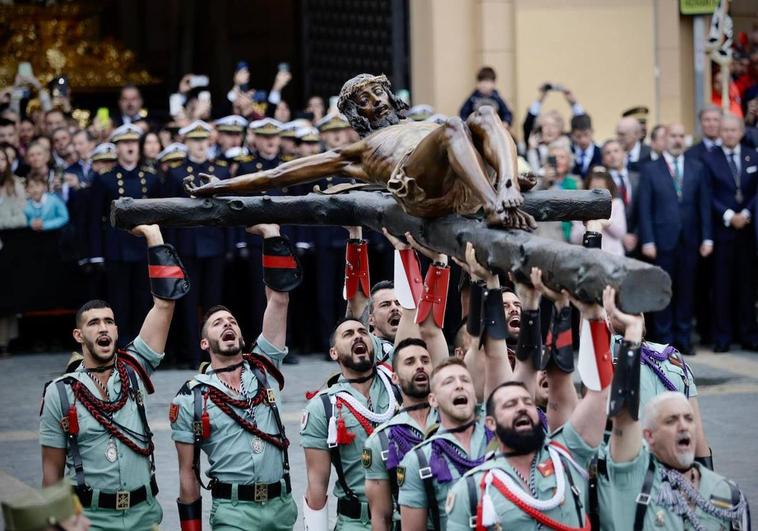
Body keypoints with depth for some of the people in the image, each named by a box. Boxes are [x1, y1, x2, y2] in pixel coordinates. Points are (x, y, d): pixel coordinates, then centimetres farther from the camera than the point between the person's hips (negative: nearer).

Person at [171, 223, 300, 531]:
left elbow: (279, 298, 1)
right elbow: (188, 473, 4)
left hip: (282, 506, 3)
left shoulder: (264, 368, 8)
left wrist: (270, 233, -4)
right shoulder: (191, 398, 2)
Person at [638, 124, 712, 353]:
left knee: (686, 290, 5)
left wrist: (707, 238, 2)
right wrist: (647, 241, -8)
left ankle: (683, 338, 12)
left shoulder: (697, 168, 9)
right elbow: (645, 208, -1)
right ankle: (664, 339, 8)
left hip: (689, 240, 2)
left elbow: (704, 205, 8)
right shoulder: (650, 169, 3)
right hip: (663, 240, -2)